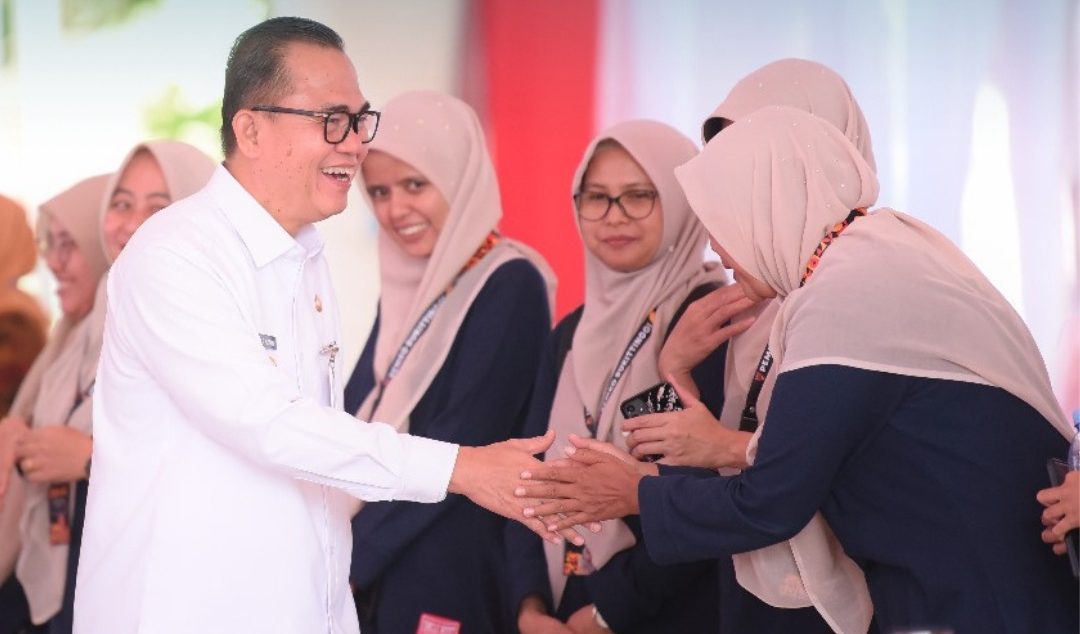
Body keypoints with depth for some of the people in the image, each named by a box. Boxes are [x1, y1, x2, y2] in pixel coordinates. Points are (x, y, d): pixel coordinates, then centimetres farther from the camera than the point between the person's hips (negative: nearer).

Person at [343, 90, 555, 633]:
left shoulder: (509, 286, -12)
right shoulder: (405, 282, 11)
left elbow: (461, 447, -17)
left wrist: (353, 553, -14)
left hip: (452, 570, -7)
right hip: (373, 568, 7)